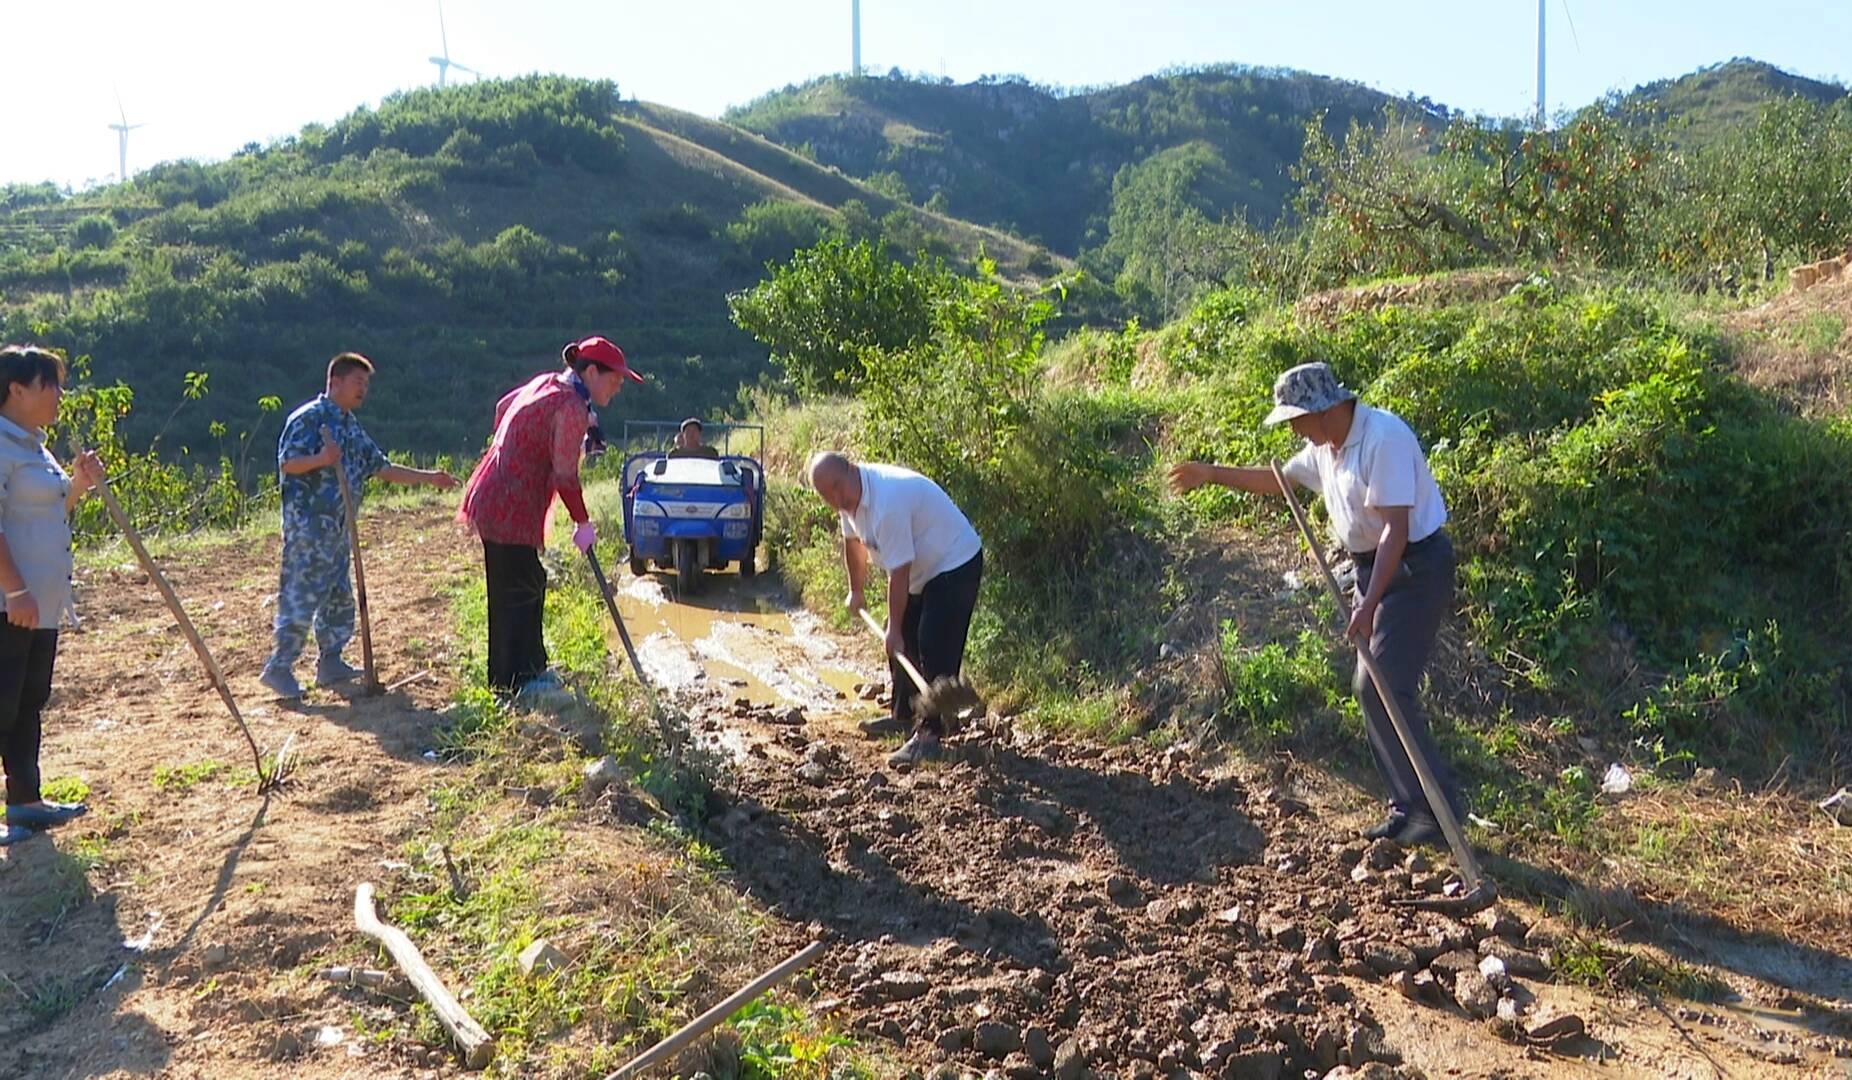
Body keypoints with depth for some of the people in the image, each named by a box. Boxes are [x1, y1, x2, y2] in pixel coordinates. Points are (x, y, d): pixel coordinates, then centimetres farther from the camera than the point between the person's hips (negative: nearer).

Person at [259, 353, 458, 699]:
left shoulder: (352, 428, 18)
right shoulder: (308, 418, -8)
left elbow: (382, 468, 20)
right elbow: (287, 463, -15)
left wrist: (428, 477, 14)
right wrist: (321, 459, -33)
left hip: (337, 527, 9)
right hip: (307, 524, -9)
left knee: (339, 595, 12)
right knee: (301, 594, -9)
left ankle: (330, 662, 21)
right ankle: (278, 667, -3)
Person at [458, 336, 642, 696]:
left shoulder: (547, 383, 10)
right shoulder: (572, 408, -18)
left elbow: (503, 406, 27)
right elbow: (565, 475, -18)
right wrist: (583, 523, -7)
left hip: (491, 500, 10)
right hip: (510, 509, -10)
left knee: (529, 585, 16)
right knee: (519, 592, -4)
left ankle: (530, 668, 25)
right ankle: (514, 682, 2)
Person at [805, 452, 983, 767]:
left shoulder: (887, 501, -34)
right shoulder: (850, 494, -5)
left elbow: (898, 574, -29)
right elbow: (853, 542, 16)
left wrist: (894, 629, -22)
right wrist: (856, 590, 24)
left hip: (955, 566, -10)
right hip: (923, 569, 10)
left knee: (935, 651, -15)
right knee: (903, 644, 16)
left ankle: (929, 735, -12)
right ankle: (902, 715, 31)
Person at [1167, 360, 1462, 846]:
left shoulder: (1383, 438, -23)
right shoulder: (1325, 447, 7)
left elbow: (1395, 528, -28)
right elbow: (1279, 480, 26)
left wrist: (1369, 605, -33)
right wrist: (1211, 473, 22)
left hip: (1417, 566, -10)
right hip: (1374, 567, 10)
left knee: (1386, 688, -14)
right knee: (1369, 688, 8)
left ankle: (1439, 806, -3)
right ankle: (1407, 806, 17)